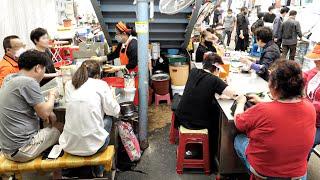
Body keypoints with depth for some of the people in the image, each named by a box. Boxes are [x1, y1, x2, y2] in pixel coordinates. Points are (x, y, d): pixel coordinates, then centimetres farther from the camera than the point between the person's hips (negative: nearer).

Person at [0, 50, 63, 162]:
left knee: (54, 126, 20)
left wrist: (47, 112, 4)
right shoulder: (29, 82, -20)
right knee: (61, 127, 8)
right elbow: (45, 113, -15)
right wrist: (52, 96, 3)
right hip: (22, 150, -9)